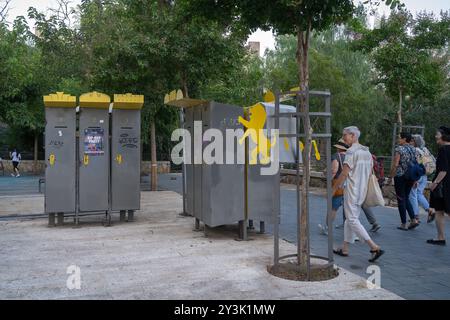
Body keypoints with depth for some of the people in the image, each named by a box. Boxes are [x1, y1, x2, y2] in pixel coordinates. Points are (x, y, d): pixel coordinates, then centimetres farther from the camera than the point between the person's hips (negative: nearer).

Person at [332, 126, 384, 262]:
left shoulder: (351, 151, -14)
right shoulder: (367, 152, 12)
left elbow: (344, 173, -18)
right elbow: (370, 173, 15)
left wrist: (334, 189, -10)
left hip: (352, 190, -9)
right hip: (362, 190, 9)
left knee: (353, 220, -6)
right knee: (350, 219, 15)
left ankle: (375, 247, -12)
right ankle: (345, 248, 21)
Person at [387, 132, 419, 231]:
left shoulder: (399, 149, -10)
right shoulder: (413, 149, 9)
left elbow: (395, 165, -15)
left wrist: (390, 177, -8)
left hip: (400, 176, -6)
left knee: (401, 200, 1)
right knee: (406, 198, 18)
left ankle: (403, 224, 5)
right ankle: (414, 220, 8)